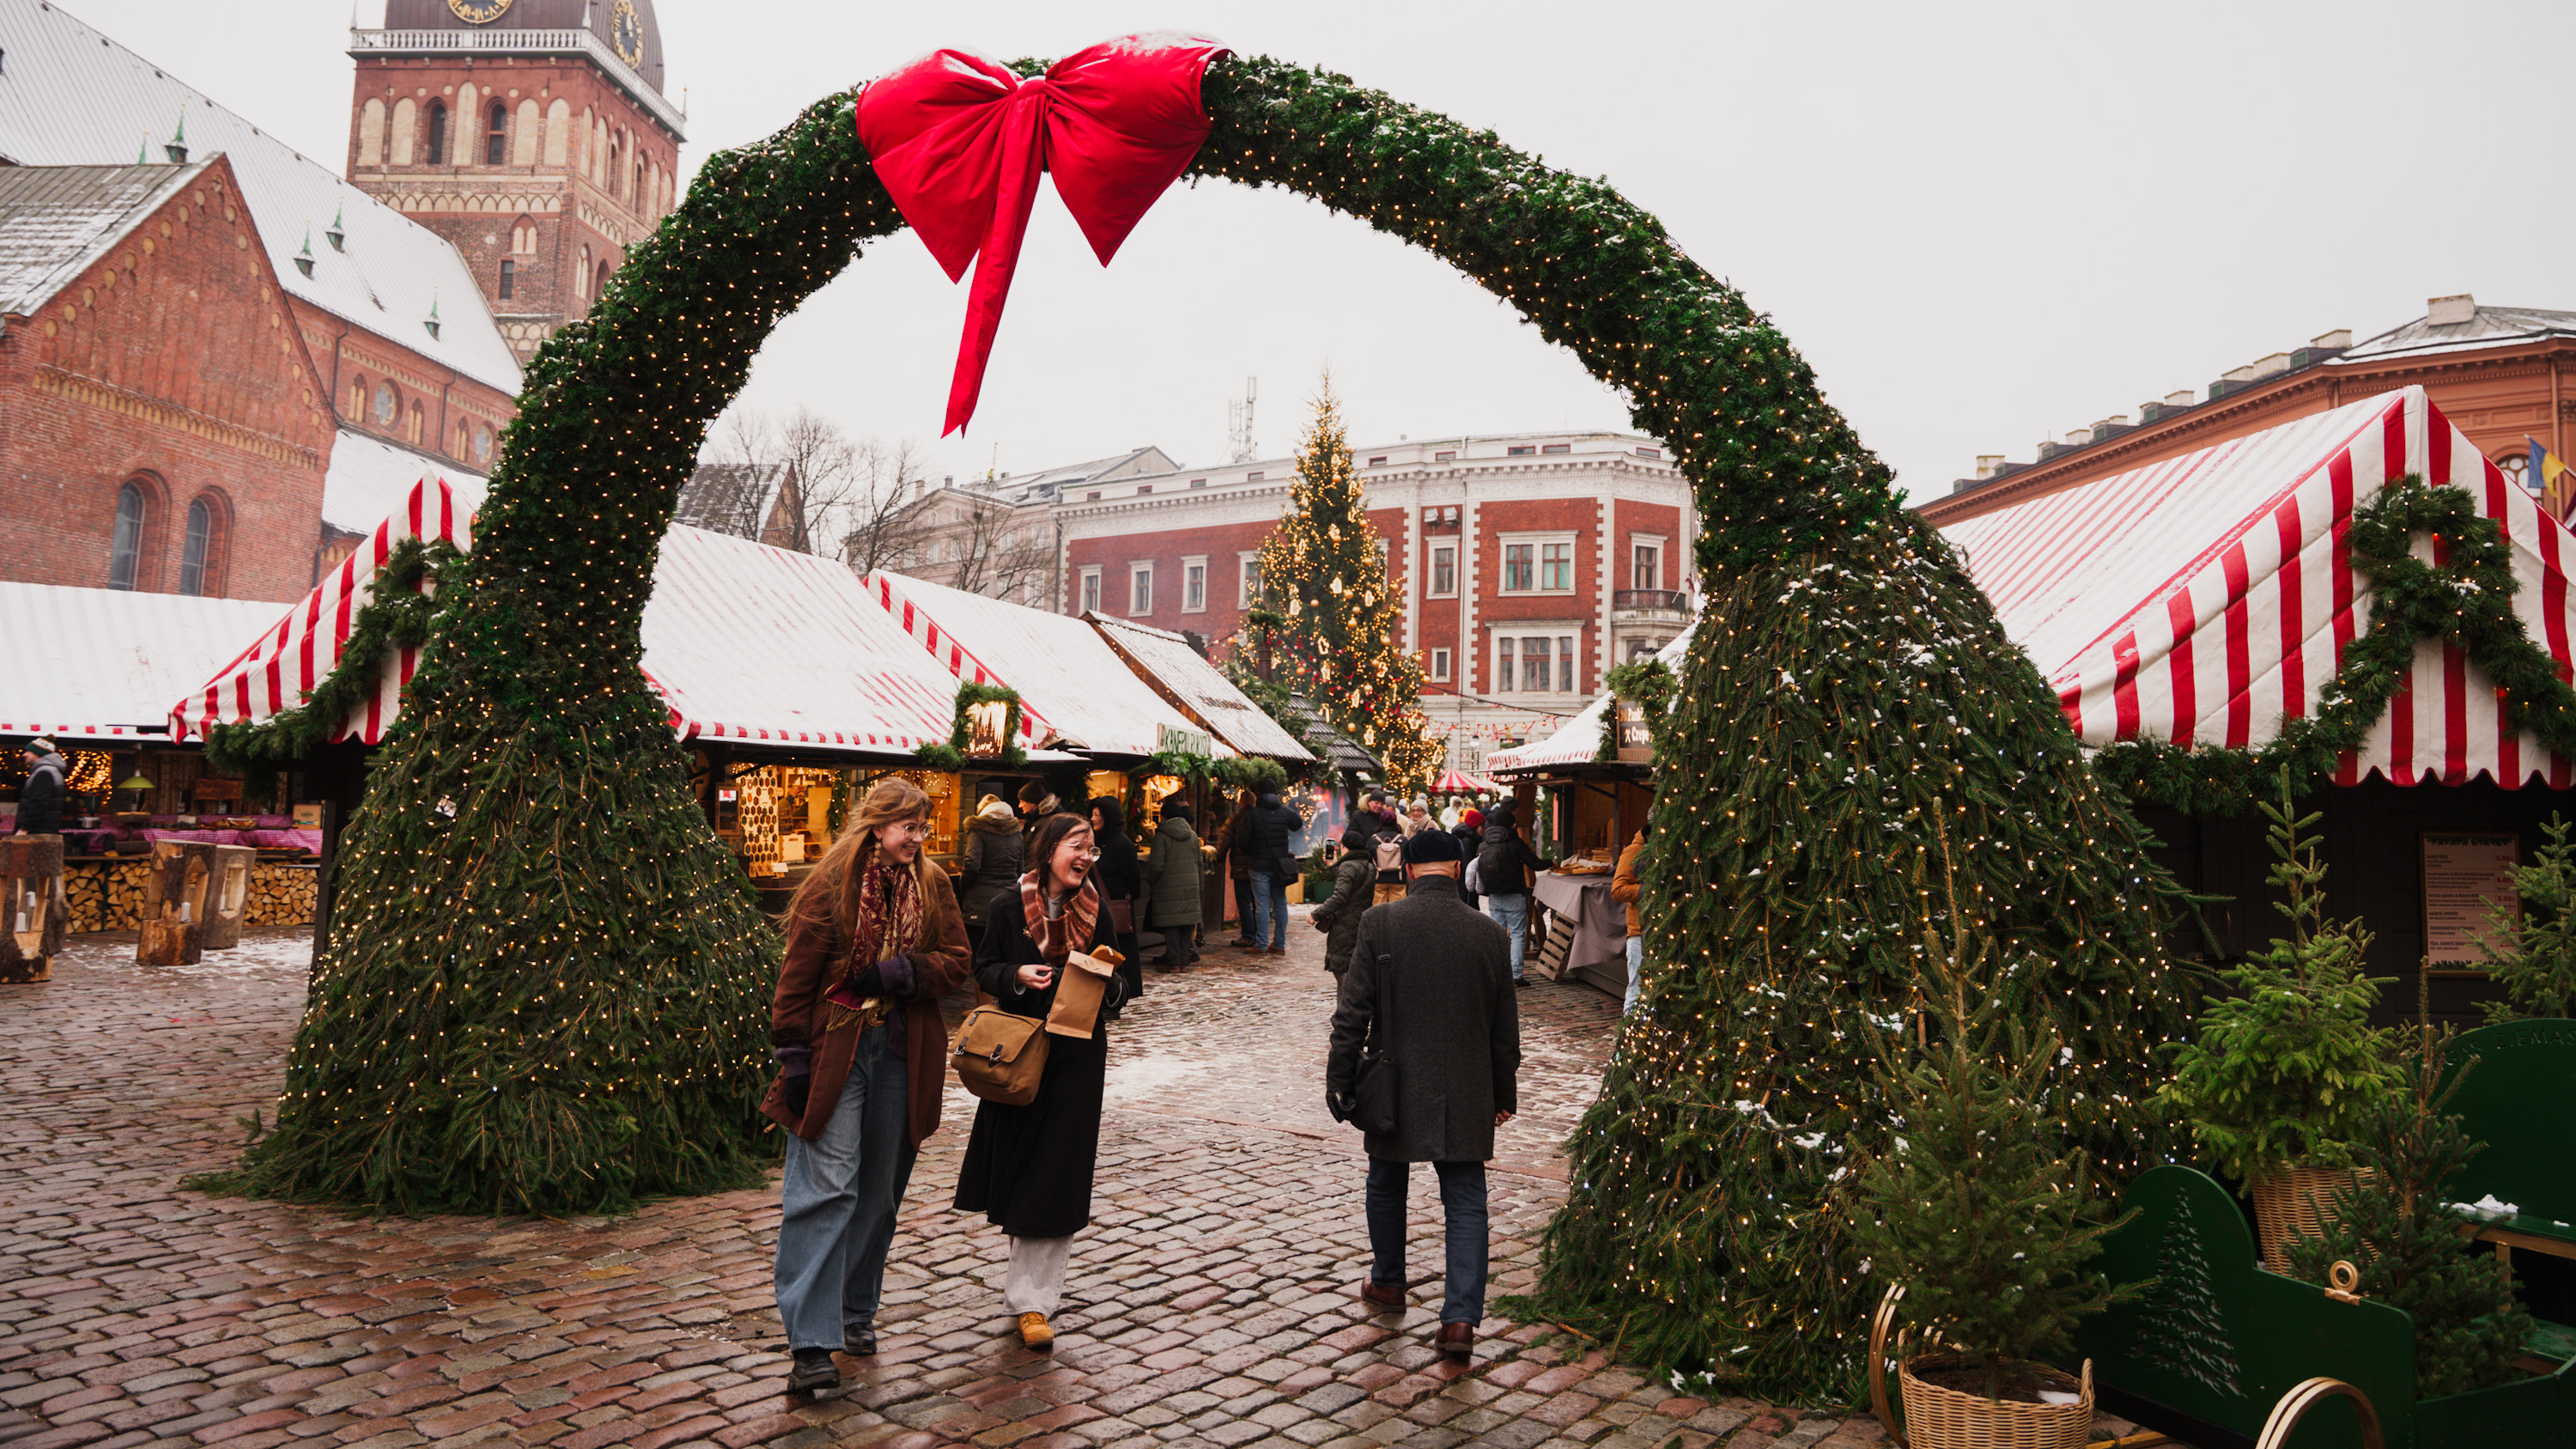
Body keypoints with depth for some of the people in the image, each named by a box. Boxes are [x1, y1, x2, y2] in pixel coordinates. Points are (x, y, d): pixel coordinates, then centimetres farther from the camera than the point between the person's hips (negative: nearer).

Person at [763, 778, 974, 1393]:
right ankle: (811, 1341, -6)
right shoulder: (831, 886, -9)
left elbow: (955, 961, 4)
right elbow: (797, 974, -8)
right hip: (835, 1048, -5)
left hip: (902, 1054, 5)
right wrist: (792, 1057, -10)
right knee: (826, 1187, -9)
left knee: (879, 1190, 13)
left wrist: (901, 973, -14)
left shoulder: (932, 885, 5)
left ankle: (857, 1311, 29)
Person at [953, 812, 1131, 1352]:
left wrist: (1105, 981, -14)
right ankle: (1031, 1280, 31)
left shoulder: (1095, 911, 3)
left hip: (1076, 1057, 1)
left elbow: (1116, 988, 8)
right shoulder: (1009, 908, -2)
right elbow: (983, 969, 2)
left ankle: (1031, 1298, 4)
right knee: (1020, 1165, 7)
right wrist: (1016, 976, -17)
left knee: (1057, 1179, -2)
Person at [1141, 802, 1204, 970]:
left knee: (1171, 924, -1)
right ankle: (1185, 959, 13)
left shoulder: (1162, 836, -10)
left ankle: (1173, 961, 0)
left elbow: (1156, 865, -12)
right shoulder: (1192, 835, 8)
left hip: (1169, 886, -5)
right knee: (1187, 922, 9)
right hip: (1190, 885, 5)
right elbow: (1199, 861, 14)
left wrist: (1151, 882, 3)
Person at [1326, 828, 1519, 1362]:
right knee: (1466, 1200, 6)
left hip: (1395, 1088, -1)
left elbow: (1352, 1012, -10)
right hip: (1466, 1095, 1)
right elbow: (1505, 1028, 5)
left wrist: (1340, 1080, 0)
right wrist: (1504, 1093, 16)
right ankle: (1461, 1317, -1)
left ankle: (1388, 1282, 38)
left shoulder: (1380, 924, -11)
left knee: (1387, 1186, 21)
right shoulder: (1489, 934, -4)